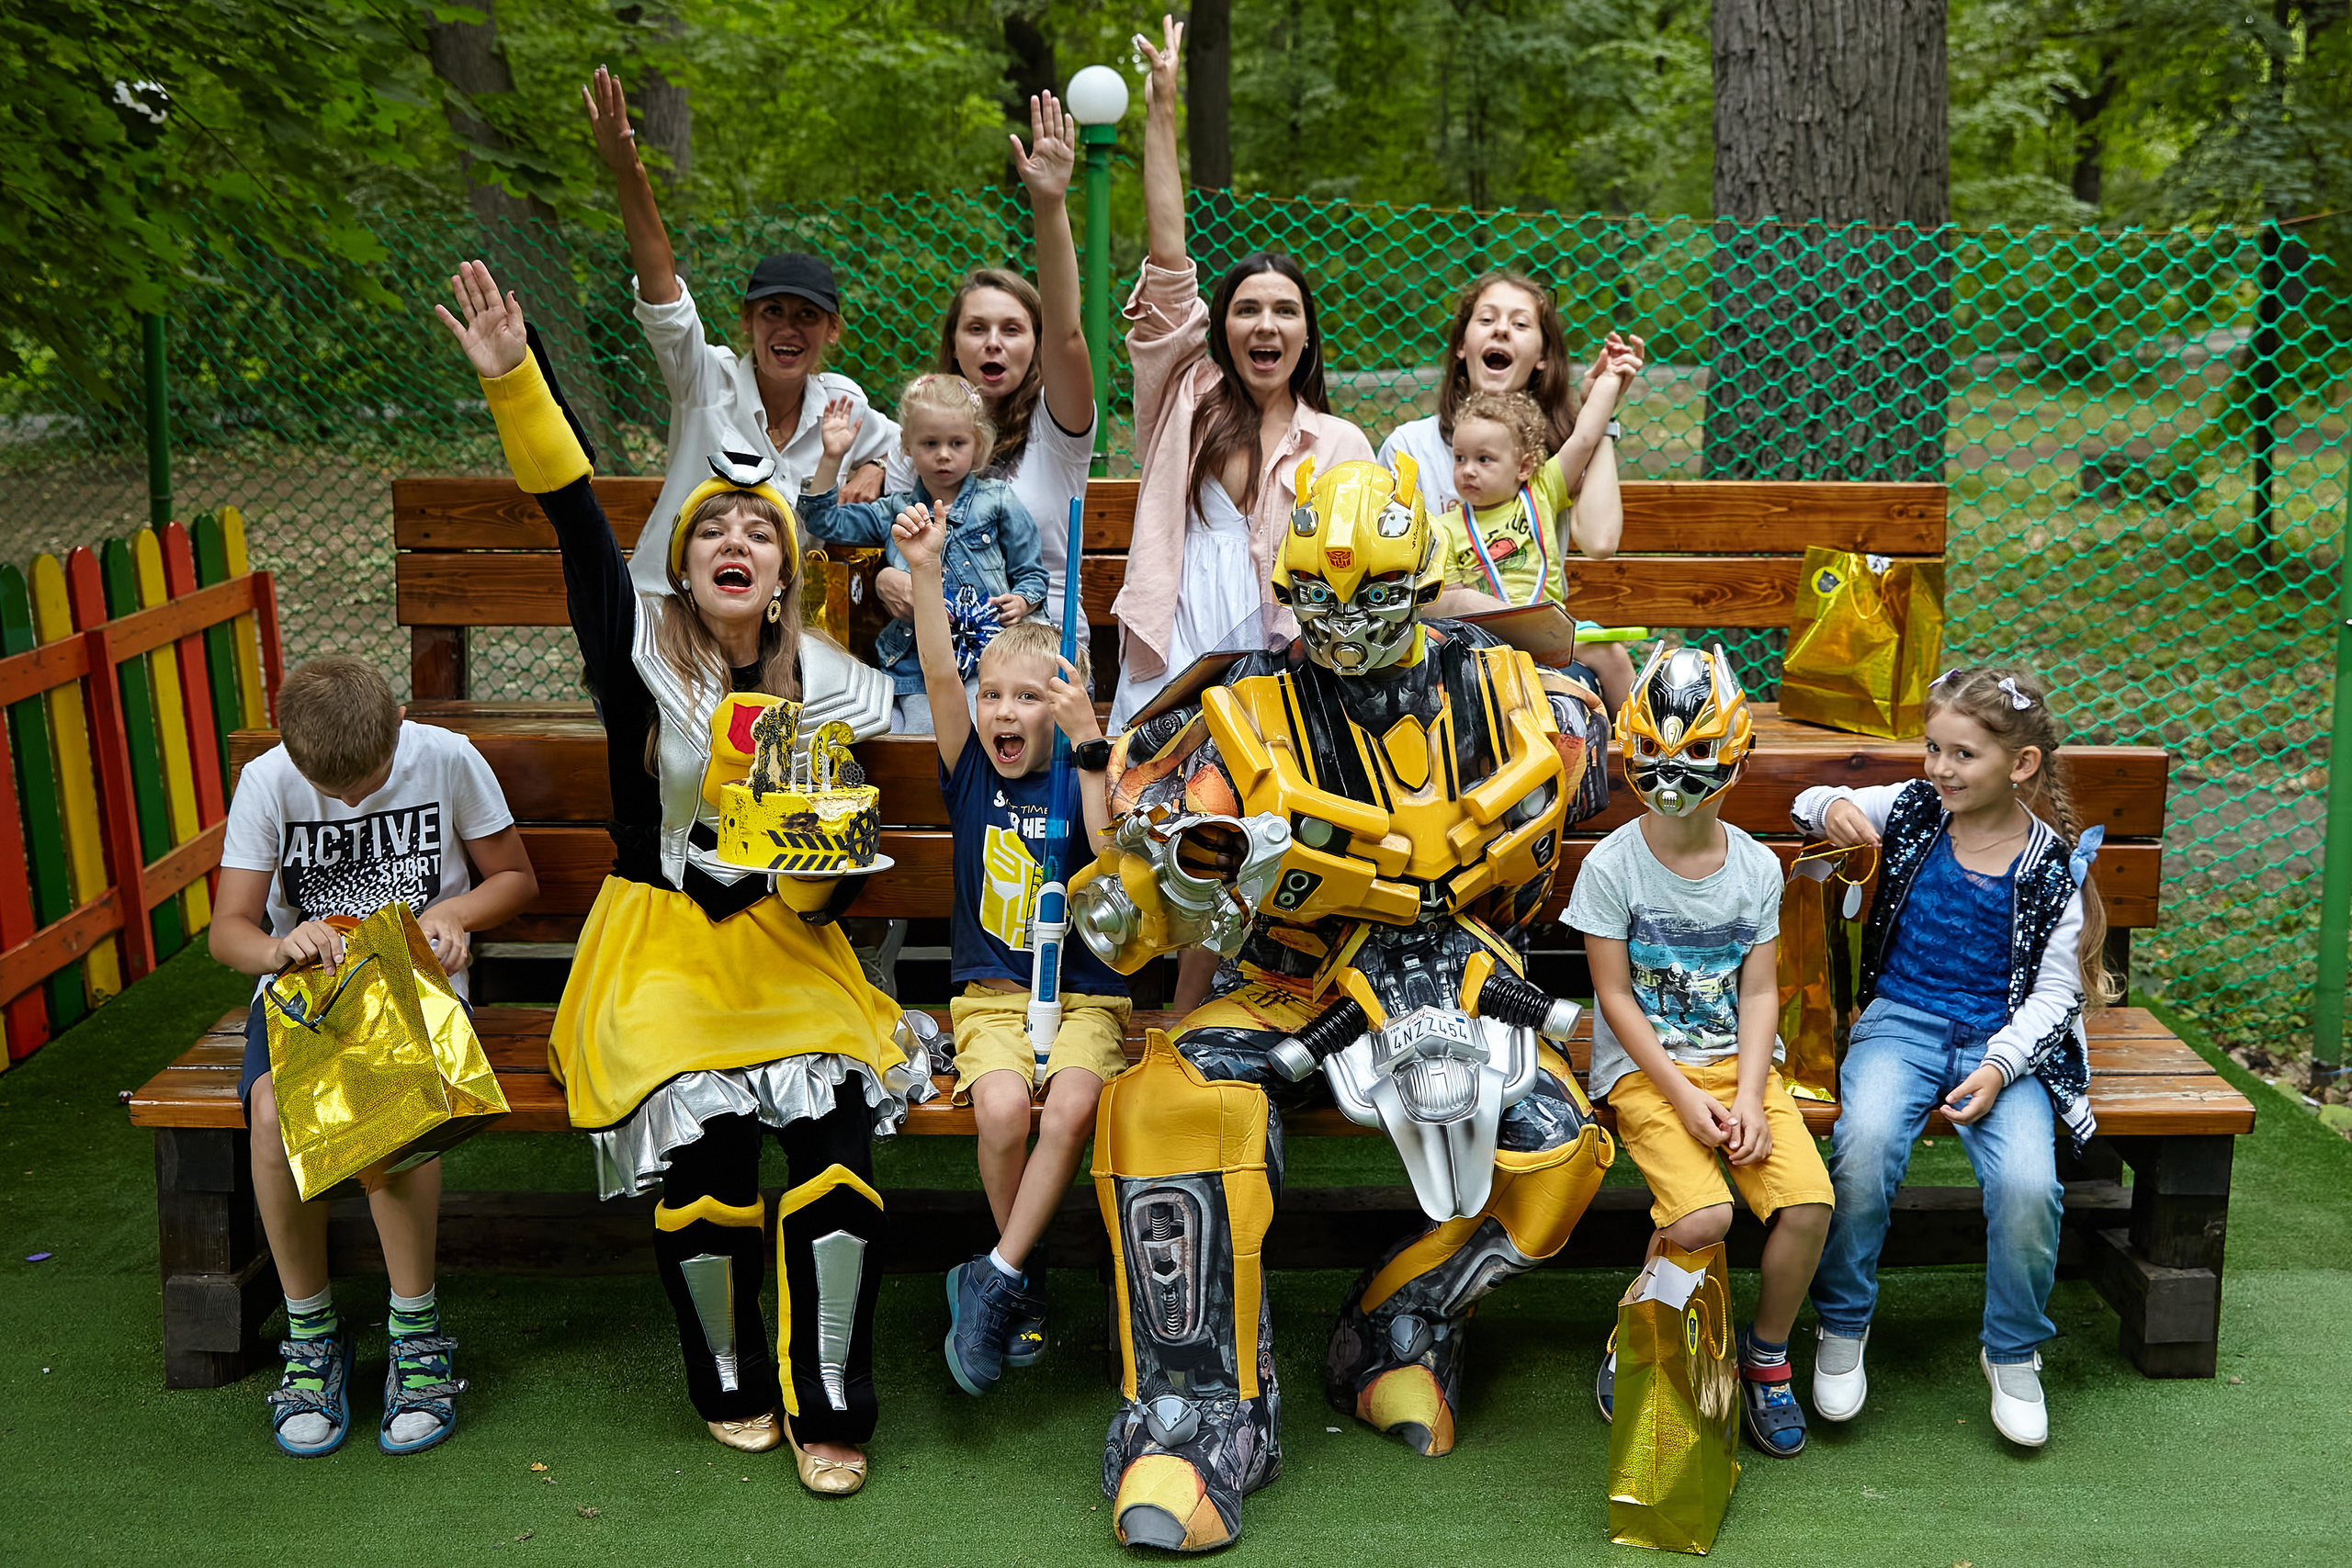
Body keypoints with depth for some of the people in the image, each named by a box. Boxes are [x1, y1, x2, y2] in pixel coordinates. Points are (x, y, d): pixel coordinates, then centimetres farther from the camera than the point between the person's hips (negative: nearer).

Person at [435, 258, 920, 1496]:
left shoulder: (834, 690, 3)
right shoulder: (639, 649, -1)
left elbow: (843, 870, 7)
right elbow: (573, 514, -15)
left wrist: (818, 863, -15)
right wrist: (513, 379, -25)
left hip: (787, 943, 2)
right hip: (659, 948, -1)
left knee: (837, 1114, -22)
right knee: (702, 1130, -23)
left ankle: (828, 1406, -8)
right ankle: (729, 1381, 3)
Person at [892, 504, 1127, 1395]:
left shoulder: (1087, 781, 2)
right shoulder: (972, 777, 6)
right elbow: (939, 676, -8)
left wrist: (1089, 744, -21)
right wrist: (925, 571, -19)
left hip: (1085, 996, -1)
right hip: (990, 994, 1)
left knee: (1072, 1105, -30)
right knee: (1002, 1107, -27)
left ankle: (995, 1279, -14)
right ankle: (1024, 1283, -4)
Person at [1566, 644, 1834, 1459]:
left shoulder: (1756, 866, 2)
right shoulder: (1612, 864, -8)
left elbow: (1759, 992, 3)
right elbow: (1615, 996, -7)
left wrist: (1748, 1097, -10)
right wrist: (1684, 1096, -14)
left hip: (1737, 1062, 4)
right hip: (1644, 1065, -3)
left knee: (1809, 1201, -19)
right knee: (1700, 1217, -26)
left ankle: (1766, 1353, 8)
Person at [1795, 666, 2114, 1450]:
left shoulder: (2053, 865, -3)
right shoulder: (1913, 811, 2)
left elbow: (2054, 990, -2)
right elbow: (1813, 804, 15)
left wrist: (2000, 1066, -17)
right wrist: (1832, 808, -10)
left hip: (2004, 1039, -1)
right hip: (1901, 1022, 1)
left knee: (2028, 1183, -26)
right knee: (1866, 1140, -31)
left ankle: (2012, 1352, 4)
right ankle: (1842, 1326, -8)